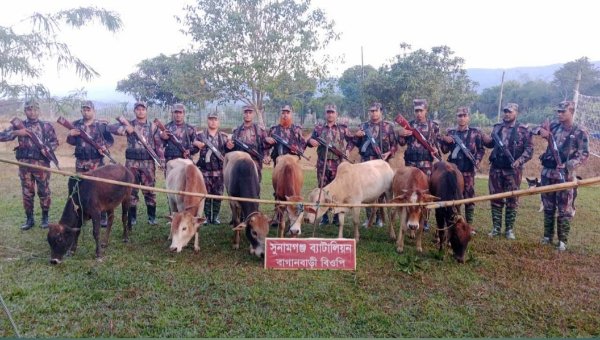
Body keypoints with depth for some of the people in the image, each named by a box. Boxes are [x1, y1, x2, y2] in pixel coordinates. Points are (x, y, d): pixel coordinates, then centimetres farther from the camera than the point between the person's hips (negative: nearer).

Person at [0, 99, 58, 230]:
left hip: (42, 163, -2)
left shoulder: (46, 126, 5)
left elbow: (55, 141, 7)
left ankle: (45, 218, 16)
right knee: (27, 192, 7)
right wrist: (16, 132, -12)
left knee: (44, 191, 3)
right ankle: (29, 219, 18)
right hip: (24, 164, 2)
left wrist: (48, 148, -12)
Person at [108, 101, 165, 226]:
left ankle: (152, 216, 13)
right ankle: (132, 217, 14)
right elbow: (111, 128, -2)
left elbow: (159, 145, 5)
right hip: (132, 162, 1)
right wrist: (125, 128, -19)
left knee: (149, 190, 3)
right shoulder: (129, 124, 7)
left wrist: (162, 161, -2)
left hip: (148, 163, 0)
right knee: (131, 190, 5)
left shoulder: (153, 126, 7)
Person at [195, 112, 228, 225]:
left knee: (218, 194, 4)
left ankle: (215, 217, 14)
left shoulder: (223, 136, 9)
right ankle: (207, 217, 12)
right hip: (204, 170, -1)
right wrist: (196, 144, -16)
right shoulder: (200, 135, 5)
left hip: (219, 170, 1)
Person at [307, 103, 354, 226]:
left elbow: (351, 140, 13)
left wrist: (347, 150, -4)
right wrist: (310, 141, -9)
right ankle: (324, 217, 13)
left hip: (338, 164, -1)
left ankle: (337, 216, 10)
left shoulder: (343, 128, 9)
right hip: (322, 164, 1)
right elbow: (310, 141, 14)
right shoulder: (318, 128, 11)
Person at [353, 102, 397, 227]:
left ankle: (379, 218, 10)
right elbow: (357, 143, 17)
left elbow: (394, 144, 5)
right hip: (366, 162, 3)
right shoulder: (364, 126, 12)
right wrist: (356, 136, -3)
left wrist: (389, 153, -13)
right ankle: (369, 217, 12)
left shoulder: (388, 126, 4)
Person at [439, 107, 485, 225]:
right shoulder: (450, 132, 8)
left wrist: (477, 160, -9)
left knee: (469, 196, 2)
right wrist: (444, 141, -8)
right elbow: (445, 150, 11)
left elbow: (481, 149, 7)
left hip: (468, 169, -2)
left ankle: (469, 224, 11)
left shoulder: (475, 132, 2)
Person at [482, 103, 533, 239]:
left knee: (512, 200, 3)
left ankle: (509, 229, 13)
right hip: (496, 168, 4)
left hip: (513, 170, -3)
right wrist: (486, 141, -3)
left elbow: (529, 149, -5)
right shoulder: (497, 127, 10)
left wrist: (520, 160, -20)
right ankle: (496, 228, 16)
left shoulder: (523, 130, -2)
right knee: (495, 198, 7)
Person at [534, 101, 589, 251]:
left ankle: (562, 240, 4)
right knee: (548, 207, 12)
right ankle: (547, 236, 22)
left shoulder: (580, 132, -4)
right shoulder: (554, 126, 9)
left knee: (564, 209, -2)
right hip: (547, 172, 4)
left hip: (564, 175, -4)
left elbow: (584, 154, -5)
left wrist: (567, 165, -19)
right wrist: (541, 131, -5)